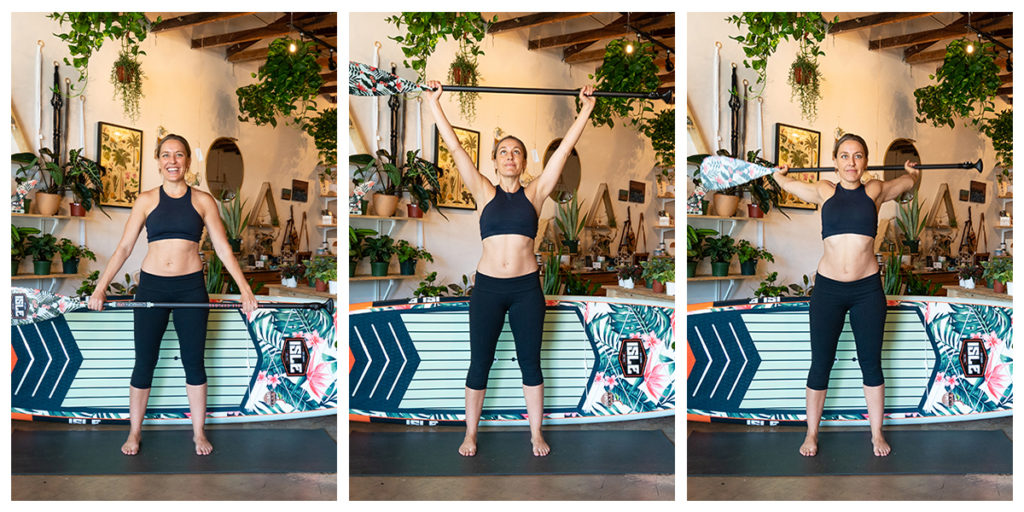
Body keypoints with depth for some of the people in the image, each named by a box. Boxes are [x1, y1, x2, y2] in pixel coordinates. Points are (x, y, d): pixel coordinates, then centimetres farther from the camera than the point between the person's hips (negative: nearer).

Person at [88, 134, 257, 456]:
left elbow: (223, 249, 4)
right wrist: (101, 288, -3)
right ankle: (135, 432, 18)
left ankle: (199, 432, 17)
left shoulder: (203, 201, 5)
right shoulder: (147, 200, 5)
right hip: (152, 285, 0)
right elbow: (124, 247, 4)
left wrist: (245, 289, -2)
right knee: (144, 363, 4)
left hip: (191, 287, 0)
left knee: (193, 362, 6)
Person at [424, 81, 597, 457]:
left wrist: (586, 108, 3)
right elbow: (455, 147, 1)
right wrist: (434, 103, -2)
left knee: (530, 363, 9)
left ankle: (536, 433, 22)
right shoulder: (485, 193, 4)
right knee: (479, 363, 8)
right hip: (487, 287, 0)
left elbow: (565, 147, 4)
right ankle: (471, 434, 21)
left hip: (526, 288, 0)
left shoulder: (535, 193, 5)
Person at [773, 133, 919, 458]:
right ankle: (811, 434, 20)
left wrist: (913, 173, 15)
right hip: (828, 287, 0)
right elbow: (785, 182, 22)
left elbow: (909, 182, 25)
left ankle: (877, 434, 23)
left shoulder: (875, 191, 4)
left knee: (871, 364, 10)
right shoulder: (824, 191, 4)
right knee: (820, 364, 7)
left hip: (868, 288, 0)